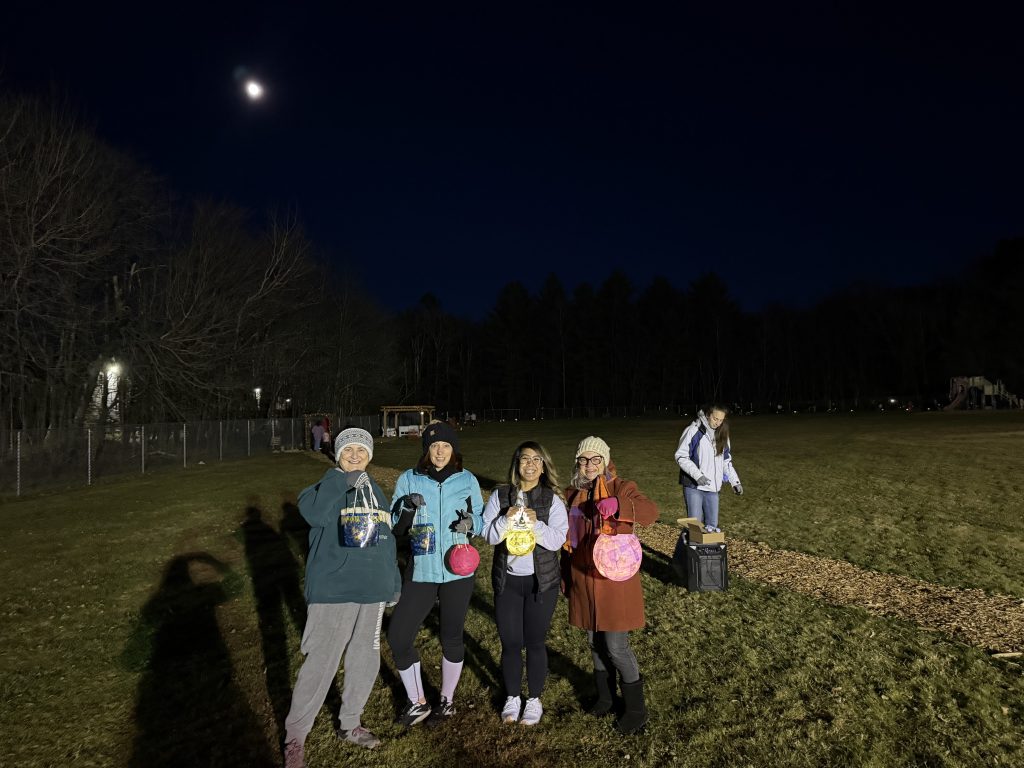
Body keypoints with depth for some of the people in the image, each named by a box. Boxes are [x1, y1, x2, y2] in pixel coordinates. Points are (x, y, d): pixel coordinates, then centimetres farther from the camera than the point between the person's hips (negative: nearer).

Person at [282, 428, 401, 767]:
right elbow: (312, 512, -30)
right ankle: (294, 737, 17)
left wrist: (393, 582, 19)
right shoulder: (328, 487, -6)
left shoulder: (376, 492, 11)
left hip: (372, 590, 6)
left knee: (365, 660, 16)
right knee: (320, 664, -4)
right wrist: (343, 480, -33)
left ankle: (350, 723, 37)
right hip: (332, 590, -6)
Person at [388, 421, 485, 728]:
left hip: (457, 571, 0)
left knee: (451, 637, 12)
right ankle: (417, 702, 24)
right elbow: (394, 527, -2)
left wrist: (471, 523, -17)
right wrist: (407, 511, -22)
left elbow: (482, 521, 5)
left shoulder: (467, 480, -2)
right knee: (398, 636, 0)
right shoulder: (409, 480, -3)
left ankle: (447, 701, 37)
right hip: (421, 572, 1)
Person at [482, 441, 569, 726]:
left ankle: (534, 699, 30)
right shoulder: (500, 495, -2)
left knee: (535, 642, 10)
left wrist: (535, 523, -27)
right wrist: (506, 519, -22)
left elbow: (557, 540, -12)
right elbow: (488, 535, -5)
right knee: (510, 642, 10)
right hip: (507, 579, 1)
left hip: (541, 580, -1)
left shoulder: (553, 499, -5)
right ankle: (512, 697, 32)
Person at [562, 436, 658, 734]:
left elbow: (651, 511, -28)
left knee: (616, 647, 0)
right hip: (584, 582, 5)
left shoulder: (622, 488, -9)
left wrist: (618, 505, -45)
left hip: (614, 581, -5)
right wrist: (566, 579, 15)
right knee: (595, 643, 18)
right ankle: (605, 696, 39)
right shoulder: (572, 494, 6)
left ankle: (636, 708, 21)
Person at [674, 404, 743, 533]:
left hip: (713, 488, 6)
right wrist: (697, 475, -22)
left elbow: (726, 461, 17)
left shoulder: (722, 435, 10)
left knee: (712, 525, 7)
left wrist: (735, 482, 6)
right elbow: (680, 456, -12)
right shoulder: (693, 431, -10)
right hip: (694, 486, -5)